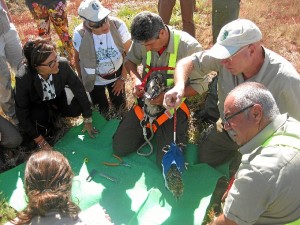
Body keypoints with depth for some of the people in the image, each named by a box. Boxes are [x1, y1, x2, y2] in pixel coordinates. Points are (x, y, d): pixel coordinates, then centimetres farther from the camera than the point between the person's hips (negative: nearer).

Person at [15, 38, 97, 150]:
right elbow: (22, 112, -28)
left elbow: (79, 89, -20)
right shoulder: (23, 78, -38)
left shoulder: (63, 64, -34)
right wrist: (40, 140, -25)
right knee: (41, 124, -30)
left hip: (57, 96, 3)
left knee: (76, 110, -19)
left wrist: (87, 120, -13)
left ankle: (54, 111, 12)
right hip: (36, 103, -3)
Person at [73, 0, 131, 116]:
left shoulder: (118, 25, -29)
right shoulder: (80, 34, -28)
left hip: (116, 75, 1)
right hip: (94, 79, 0)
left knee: (120, 107, 16)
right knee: (101, 109, 14)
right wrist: (82, 80, 5)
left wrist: (122, 78, -8)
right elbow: (77, 59, -8)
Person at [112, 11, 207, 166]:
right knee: (119, 148, 1)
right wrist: (135, 78, -11)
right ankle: (150, 129, 27)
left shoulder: (189, 46, -23)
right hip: (147, 101, 4)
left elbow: (199, 85, -15)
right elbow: (130, 60, 10)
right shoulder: (143, 40, -11)